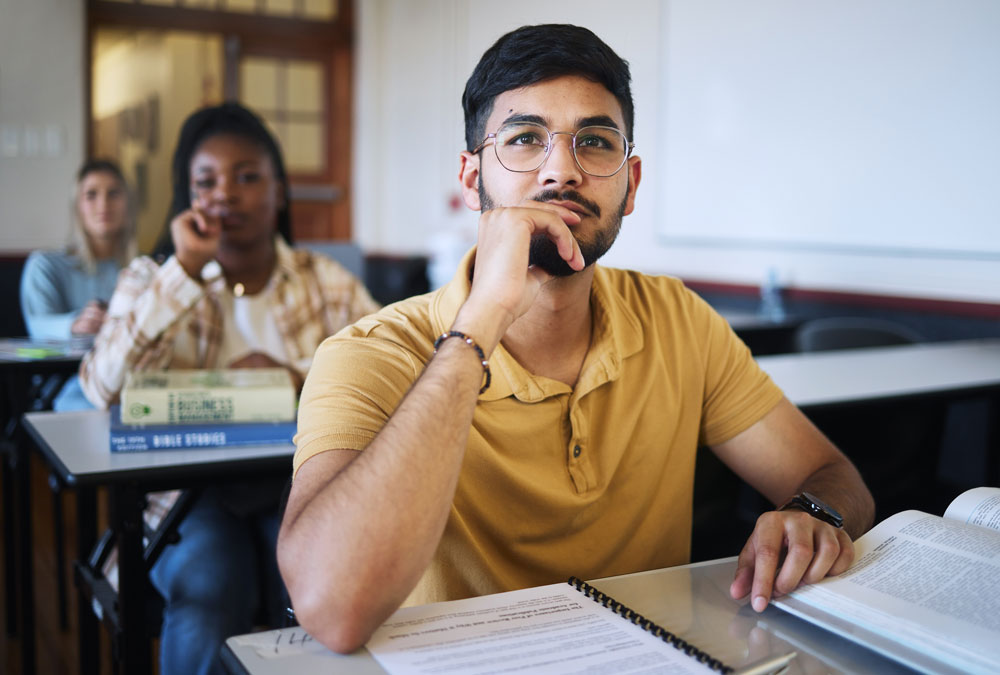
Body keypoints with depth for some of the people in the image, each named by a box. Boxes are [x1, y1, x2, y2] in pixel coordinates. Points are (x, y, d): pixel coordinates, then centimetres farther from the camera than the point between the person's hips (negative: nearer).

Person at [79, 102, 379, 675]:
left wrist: (295, 376, -18)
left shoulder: (326, 281, 9)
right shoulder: (152, 281, 8)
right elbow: (104, 388, -11)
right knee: (207, 595, -31)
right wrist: (186, 271, -13)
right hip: (193, 494, 0)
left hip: (304, 482, 1)